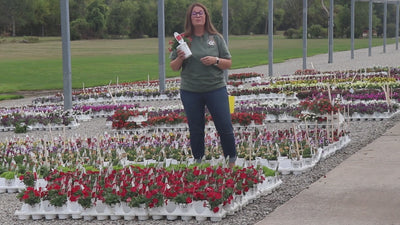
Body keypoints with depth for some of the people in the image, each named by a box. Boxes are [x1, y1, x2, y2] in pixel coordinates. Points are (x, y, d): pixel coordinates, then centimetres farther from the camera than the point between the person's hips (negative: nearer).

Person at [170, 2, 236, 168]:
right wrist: (179, 59, -14)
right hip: (190, 92, 1)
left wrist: (215, 60, -14)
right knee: (195, 130, 9)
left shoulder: (216, 38, 3)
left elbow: (228, 64, 5)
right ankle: (198, 162, 23)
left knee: (225, 127, 0)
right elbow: (174, 67, 7)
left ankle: (232, 160, 17)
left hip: (216, 89, -1)